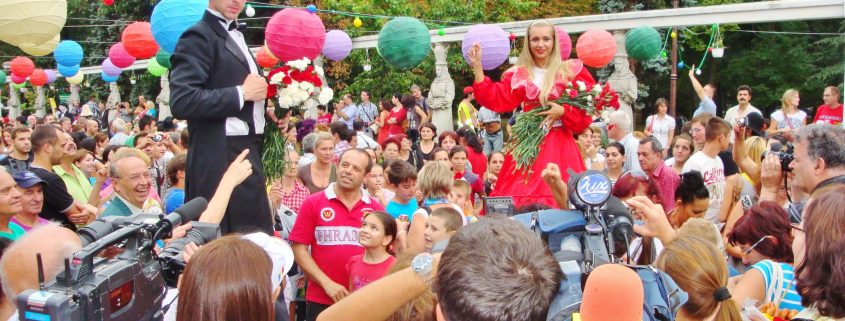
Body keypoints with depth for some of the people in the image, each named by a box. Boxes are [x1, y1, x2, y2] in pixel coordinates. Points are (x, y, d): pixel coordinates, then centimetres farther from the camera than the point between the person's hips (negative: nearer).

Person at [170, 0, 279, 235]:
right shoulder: (199, 36, -8)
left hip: (247, 151, 9)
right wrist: (242, 93, -16)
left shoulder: (236, 36, 19)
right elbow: (181, 102, -21)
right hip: (223, 158, -9)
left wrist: (265, 112, 8)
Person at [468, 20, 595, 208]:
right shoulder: (518, 74, 9)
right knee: (521, 195, -3)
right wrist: (477, 67, -5)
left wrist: (563, 112, -15)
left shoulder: (571, 71, 4)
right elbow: (495, 100, -2)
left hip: (559, 145, -1)